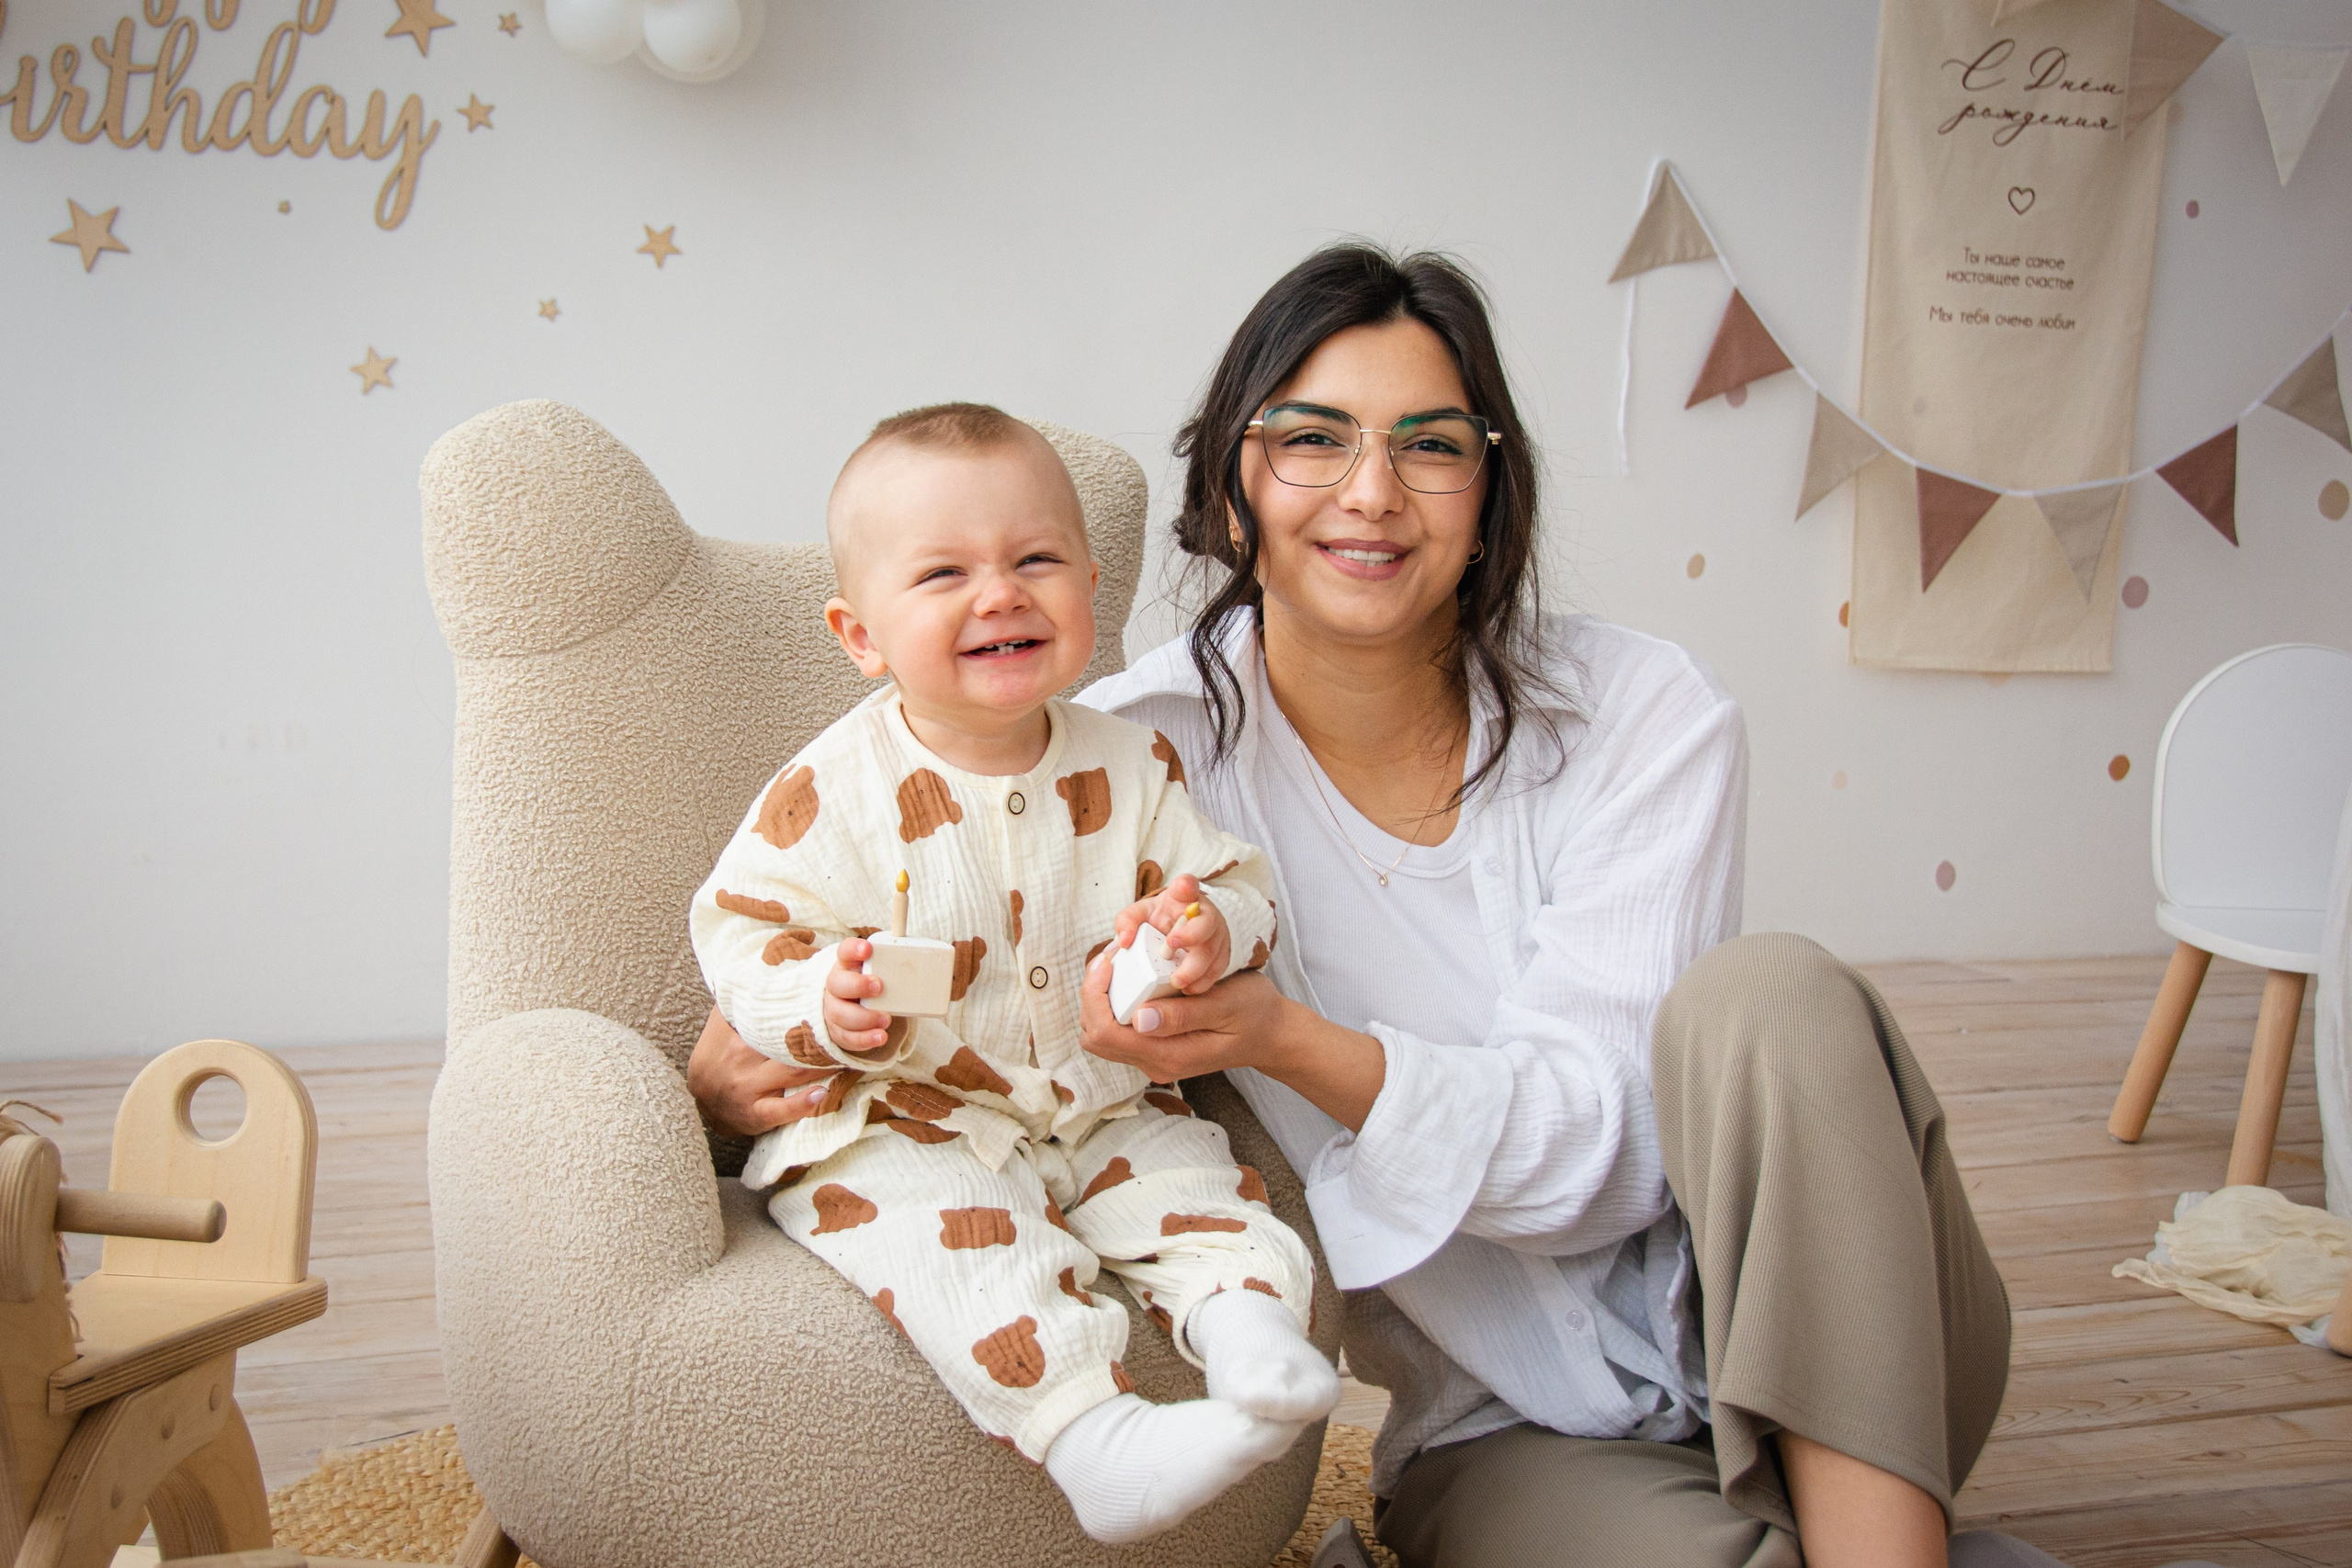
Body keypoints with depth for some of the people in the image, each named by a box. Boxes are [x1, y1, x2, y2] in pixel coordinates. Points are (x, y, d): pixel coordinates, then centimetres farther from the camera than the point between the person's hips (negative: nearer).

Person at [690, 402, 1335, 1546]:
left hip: (1103, 1115, 5)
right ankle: (1094, 1442, -36)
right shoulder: (831, 794, -11)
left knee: (1208, 1190, -15)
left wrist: (1210, 928, -20)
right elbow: (740, 934, -6)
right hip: (897, 1128, -5)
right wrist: (820, 1004, -27)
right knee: (965, 1241, -30)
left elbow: (1232, 885, 6)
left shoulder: (1132, 767, 0)